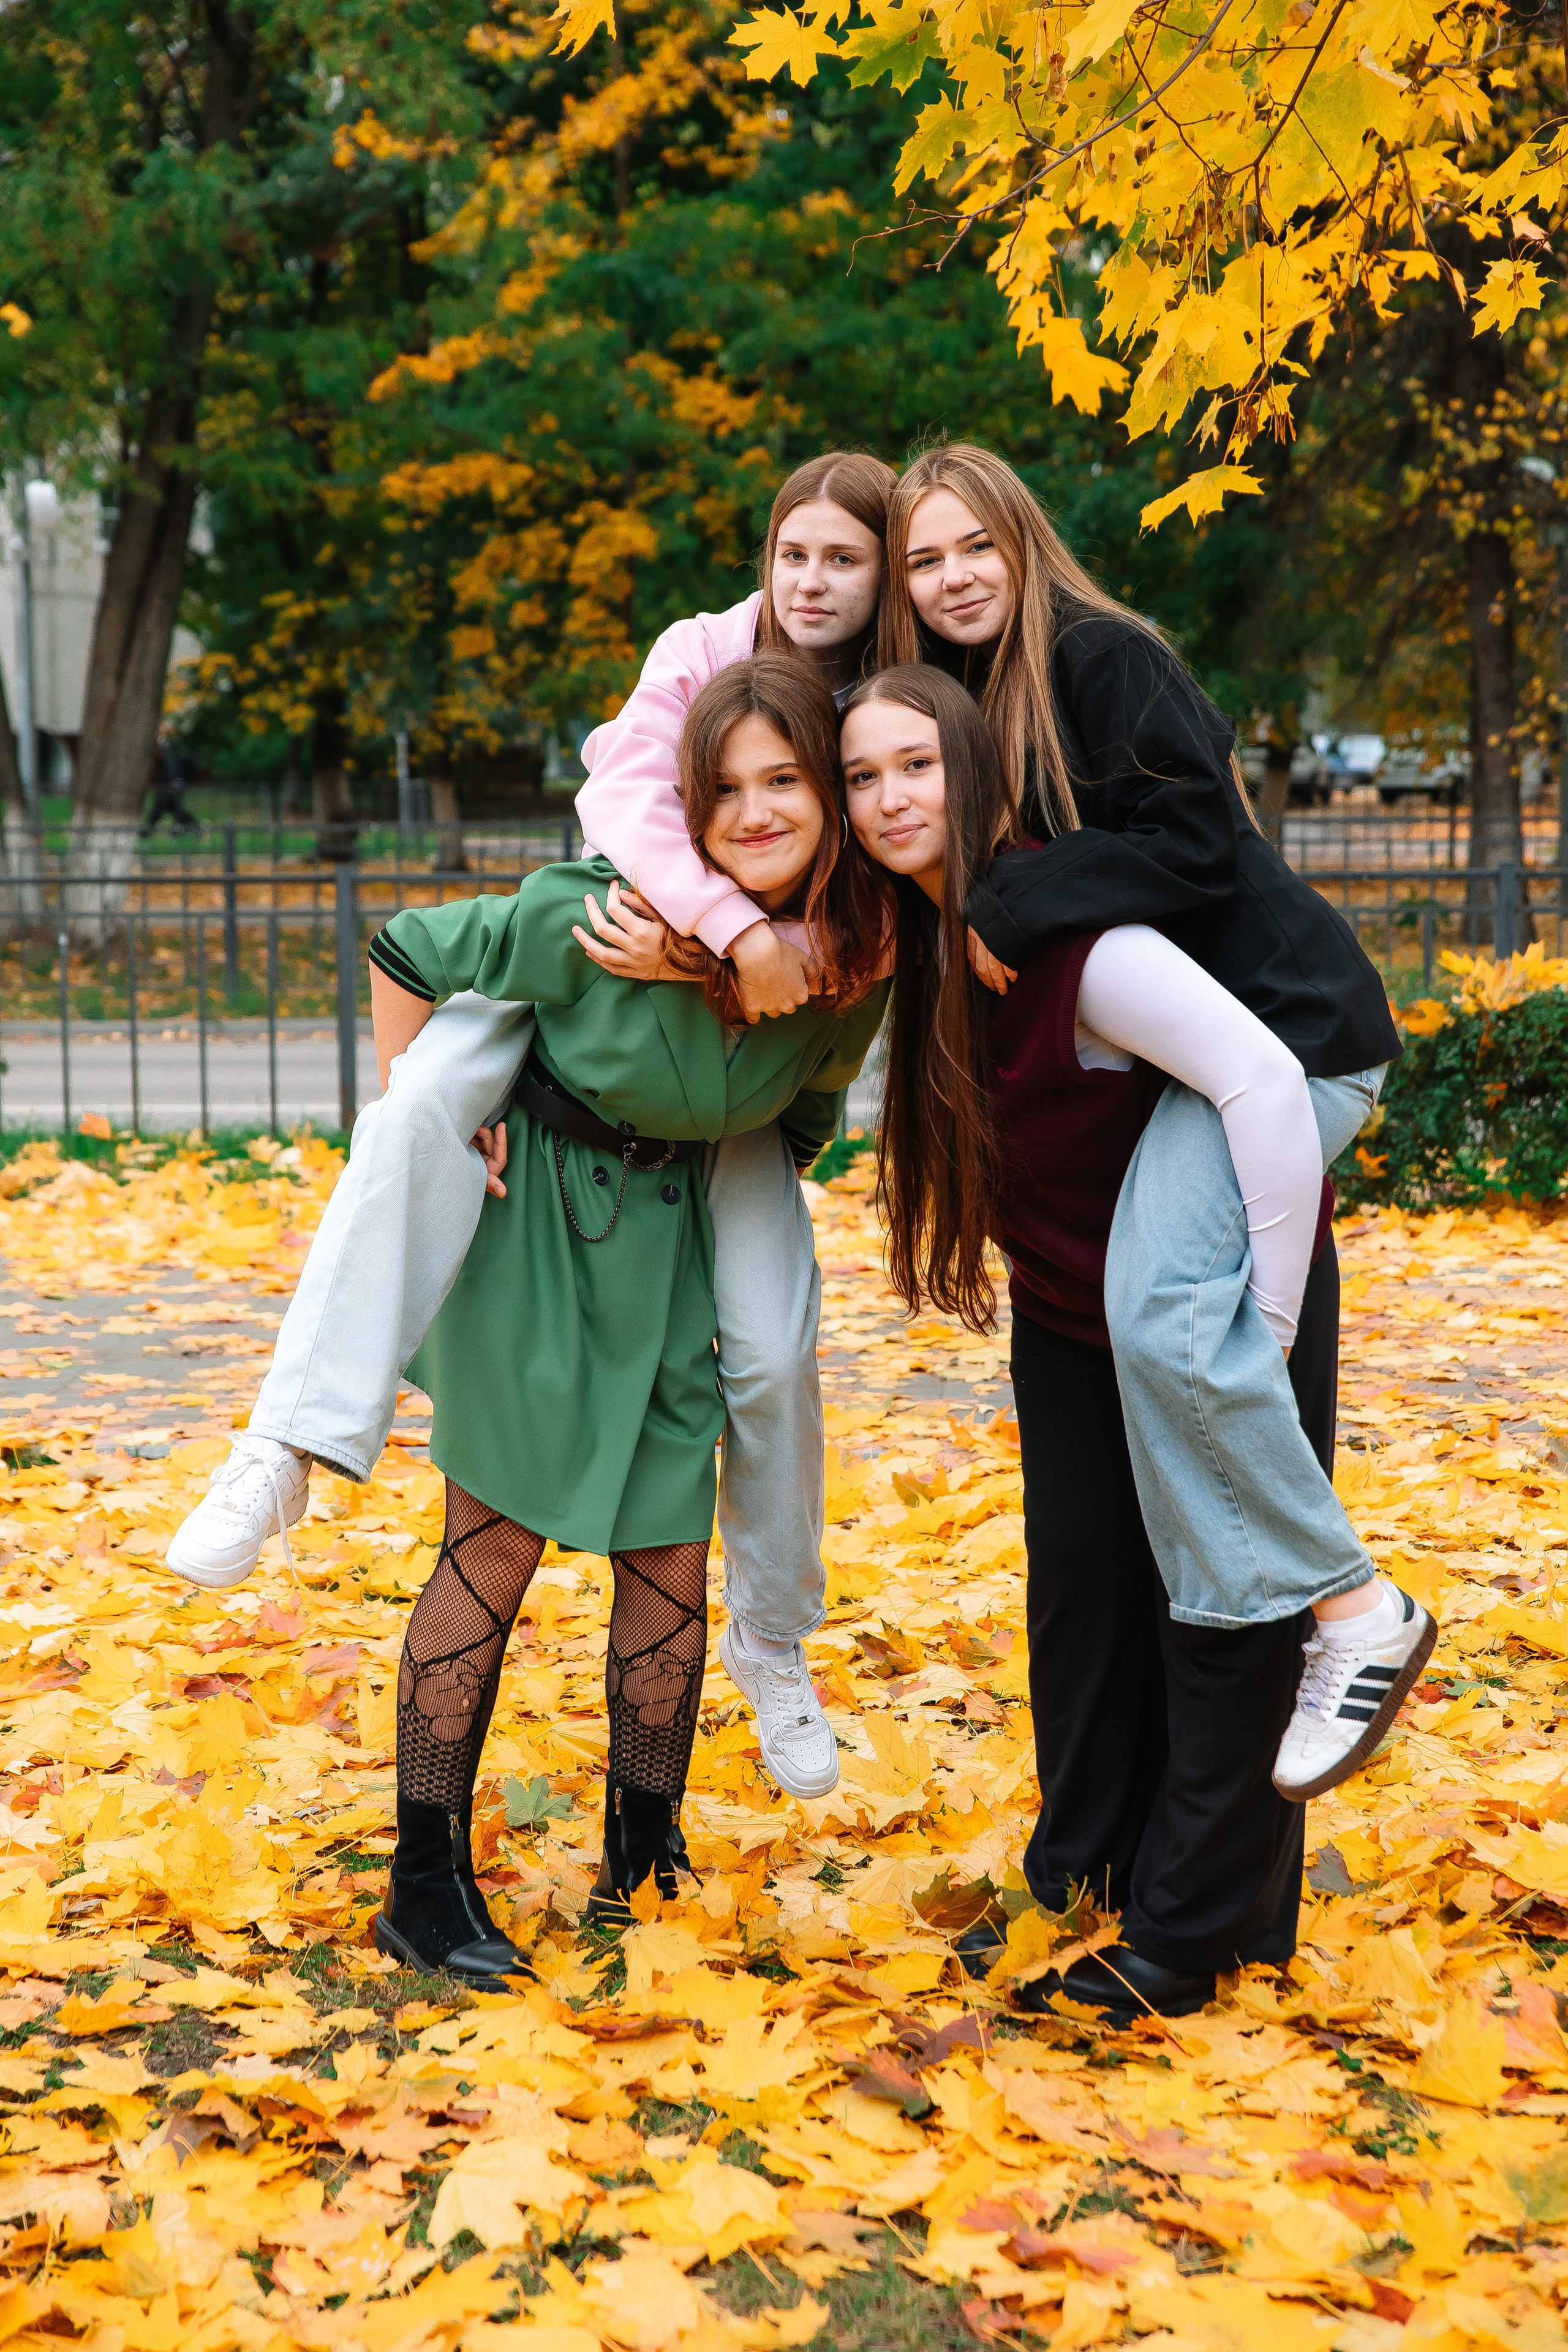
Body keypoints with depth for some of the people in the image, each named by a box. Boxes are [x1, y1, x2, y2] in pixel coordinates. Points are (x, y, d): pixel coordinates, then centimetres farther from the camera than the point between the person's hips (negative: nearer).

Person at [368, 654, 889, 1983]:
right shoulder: (599, 917, -28)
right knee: (499, 1538, -4)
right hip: (526, 1208, -4)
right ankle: (427, 1883, 6)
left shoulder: (860, 962, -14)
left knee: (671, 1548, 4)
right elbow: (405, 954, -13)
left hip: (673, 1225, 4)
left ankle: (645, 1859, 20)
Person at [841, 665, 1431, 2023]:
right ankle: (1083, 1875, 28)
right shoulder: (925, 931, -3)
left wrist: (1270, 1328, -29)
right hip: (1073, 1315, 8)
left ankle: (1195, 1935, 8)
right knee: (1081, 1585, 13)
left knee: (1221, 1612, -1)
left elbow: (1267, 1083, -34)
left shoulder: (1068, 932, -29)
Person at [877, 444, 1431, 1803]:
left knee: (1164, 1310, -23)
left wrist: (1009, 910, -15)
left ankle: (1353, 1612, -13)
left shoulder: (1099, 657, -10)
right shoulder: (957, 700, 16)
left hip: (1278, 1018, -8)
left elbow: (1196, 841, -17)